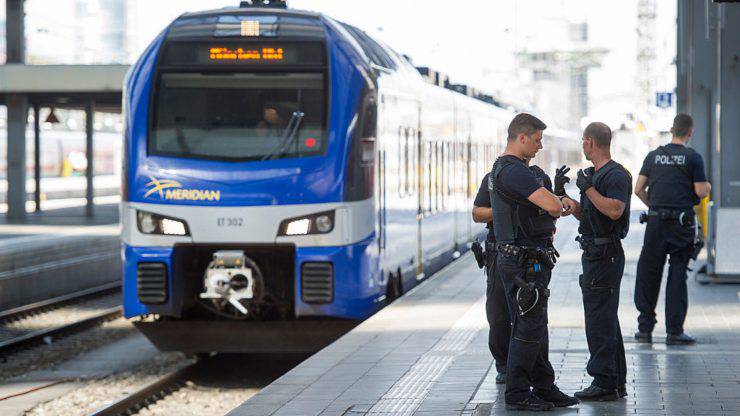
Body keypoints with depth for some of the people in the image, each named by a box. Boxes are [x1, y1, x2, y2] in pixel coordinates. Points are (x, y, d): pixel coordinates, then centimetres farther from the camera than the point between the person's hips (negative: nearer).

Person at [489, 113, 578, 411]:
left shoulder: (500, 169, 16)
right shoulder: (514, 171, -19)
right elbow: (553, 205, -27)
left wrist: (546, 223, 8)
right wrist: (556, 209, -2)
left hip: (525, 260, 11)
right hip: (524, 261, -11)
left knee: (537, 326, 15)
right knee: (527, 328, -5)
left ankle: (543, 387, 21)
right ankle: (517, 394, 0)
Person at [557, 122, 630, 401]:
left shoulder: (616, 175, -14)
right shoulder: (595, 174, 18)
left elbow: (615, 210, -28)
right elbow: (584, 214, 23)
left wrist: (588, 188, -21)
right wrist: (564, 196, 12)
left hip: (605, 255, -11)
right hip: (595, 254, 11)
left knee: (599, 320, -9)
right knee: (605, 320, 13)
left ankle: (605, 383, -7)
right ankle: (616, 383, 19)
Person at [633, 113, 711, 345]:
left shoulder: (654, 156, 7)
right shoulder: (693, 158, -4)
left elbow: (638, 189, 6)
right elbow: (701, 192, -7)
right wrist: (708, 187, 15)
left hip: (656, 221, 3)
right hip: (682, 221, -3)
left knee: (648, 273, 9)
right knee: (677, 274, 2)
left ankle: (645, 328, 11)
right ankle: (674, 331, 2)